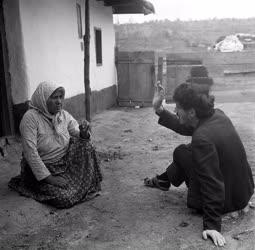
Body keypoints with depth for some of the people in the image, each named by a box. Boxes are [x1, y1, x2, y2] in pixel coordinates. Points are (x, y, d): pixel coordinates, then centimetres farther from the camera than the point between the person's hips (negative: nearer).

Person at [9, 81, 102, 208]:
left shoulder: (64, 115, -1)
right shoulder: (30, 117, -19)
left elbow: (79, 136, 3)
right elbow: (30, 152, -22)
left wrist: (84, 133, -23)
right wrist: (48, 178, -24)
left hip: (66, 163, 5)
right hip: (42, 167, -5)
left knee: (86, 145, -19)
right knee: (65, 198, -23)